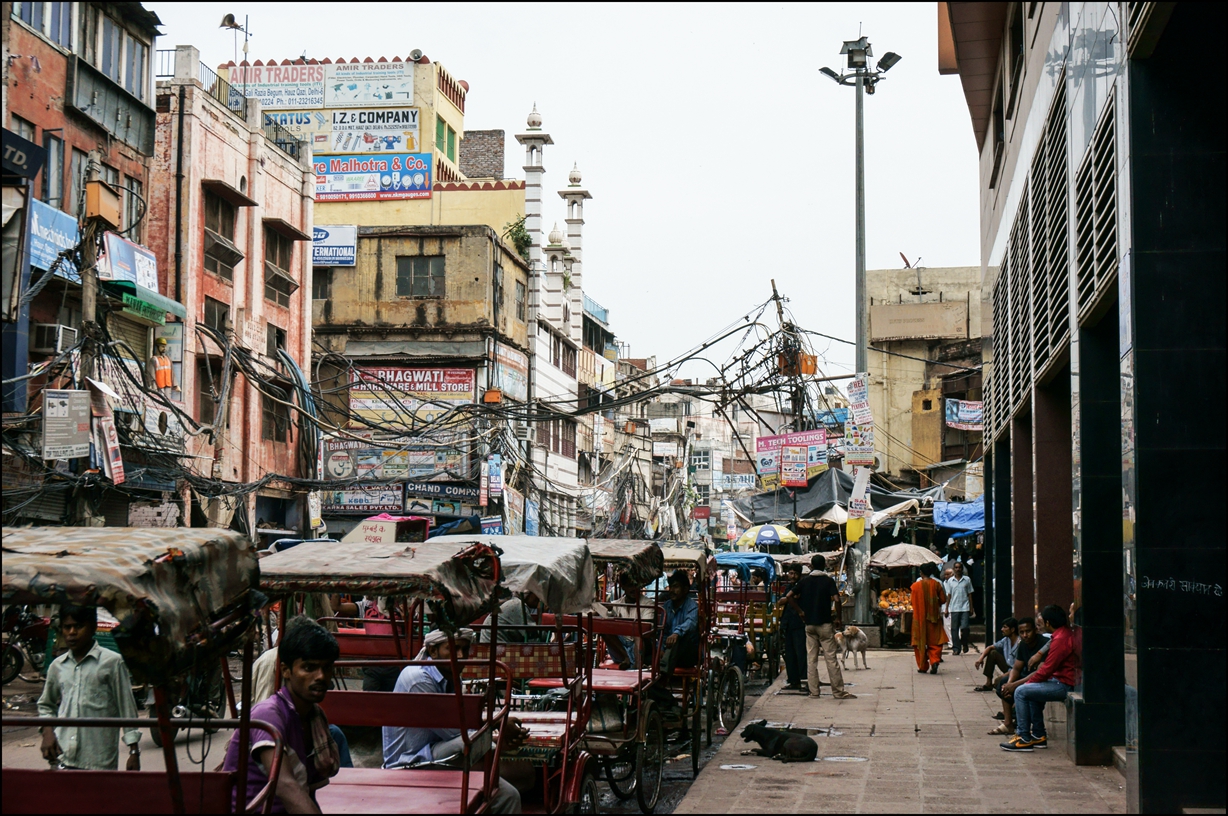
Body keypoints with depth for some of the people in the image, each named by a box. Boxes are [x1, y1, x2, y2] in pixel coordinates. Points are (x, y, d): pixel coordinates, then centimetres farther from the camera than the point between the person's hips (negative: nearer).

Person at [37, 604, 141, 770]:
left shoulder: (112, 662, -2)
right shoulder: (57, 666, 11)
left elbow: (127, 708, 0)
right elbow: (45, 705, 25)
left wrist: (134, 751, -3)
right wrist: (47, 731, 6)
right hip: (63, 759, 4)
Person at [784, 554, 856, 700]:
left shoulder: (804, 581, 5)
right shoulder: (828, 581, -4)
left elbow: (789, 597, -1)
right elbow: (836, 599, -17)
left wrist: (800, 612, 6)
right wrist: (838, 617, -5)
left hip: (809, 624, 3)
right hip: (825, 623, -3)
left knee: (811, 659, 6)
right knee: (831, 658, -2)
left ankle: (813, 692, 4)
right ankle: (839, 691, 0)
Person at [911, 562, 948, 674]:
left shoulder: (916, 585, -8)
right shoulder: (936, 584, -3)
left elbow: (913, 603, -4)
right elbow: (943, 600, 2)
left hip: (920, 618, -1)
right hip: (933, 617, 1)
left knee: (921, 642, 9)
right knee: (934, 641, 7)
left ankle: (922, 666, 9)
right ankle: (934, 660, -16)